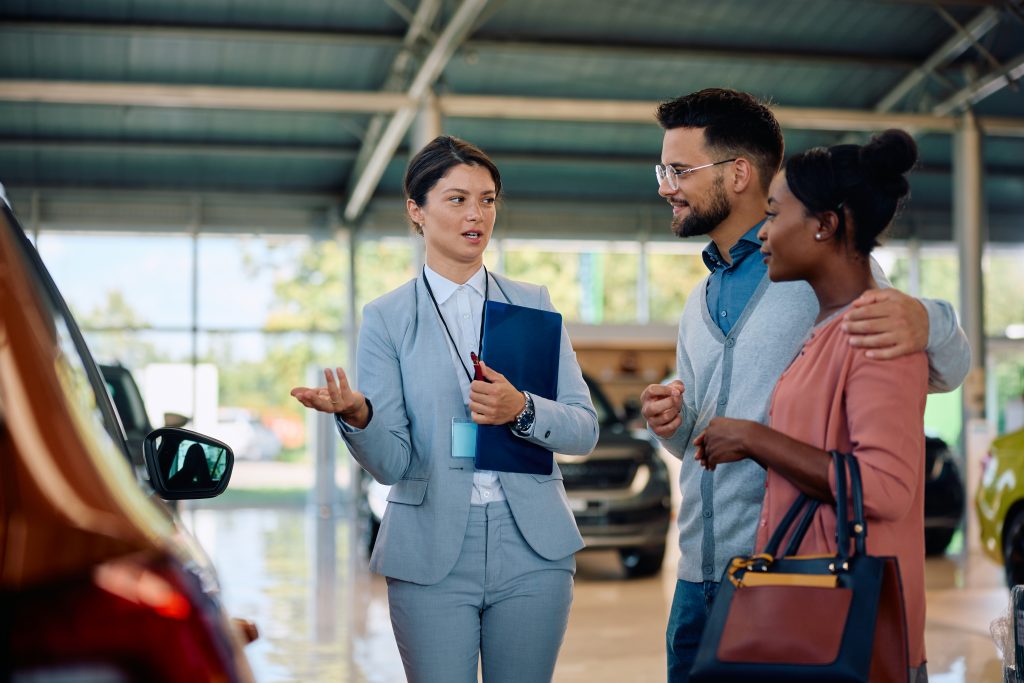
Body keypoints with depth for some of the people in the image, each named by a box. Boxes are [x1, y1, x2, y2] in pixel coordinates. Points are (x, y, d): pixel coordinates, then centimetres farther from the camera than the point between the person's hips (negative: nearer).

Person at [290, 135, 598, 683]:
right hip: (431, 555, -2)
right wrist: (356, 415, -27)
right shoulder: (386, 318, 2)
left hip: (532, 548, 2)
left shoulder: (533, 304, 8)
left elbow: (584, 430, 4)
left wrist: (521, 410, -16)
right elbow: (391, 463, -5)